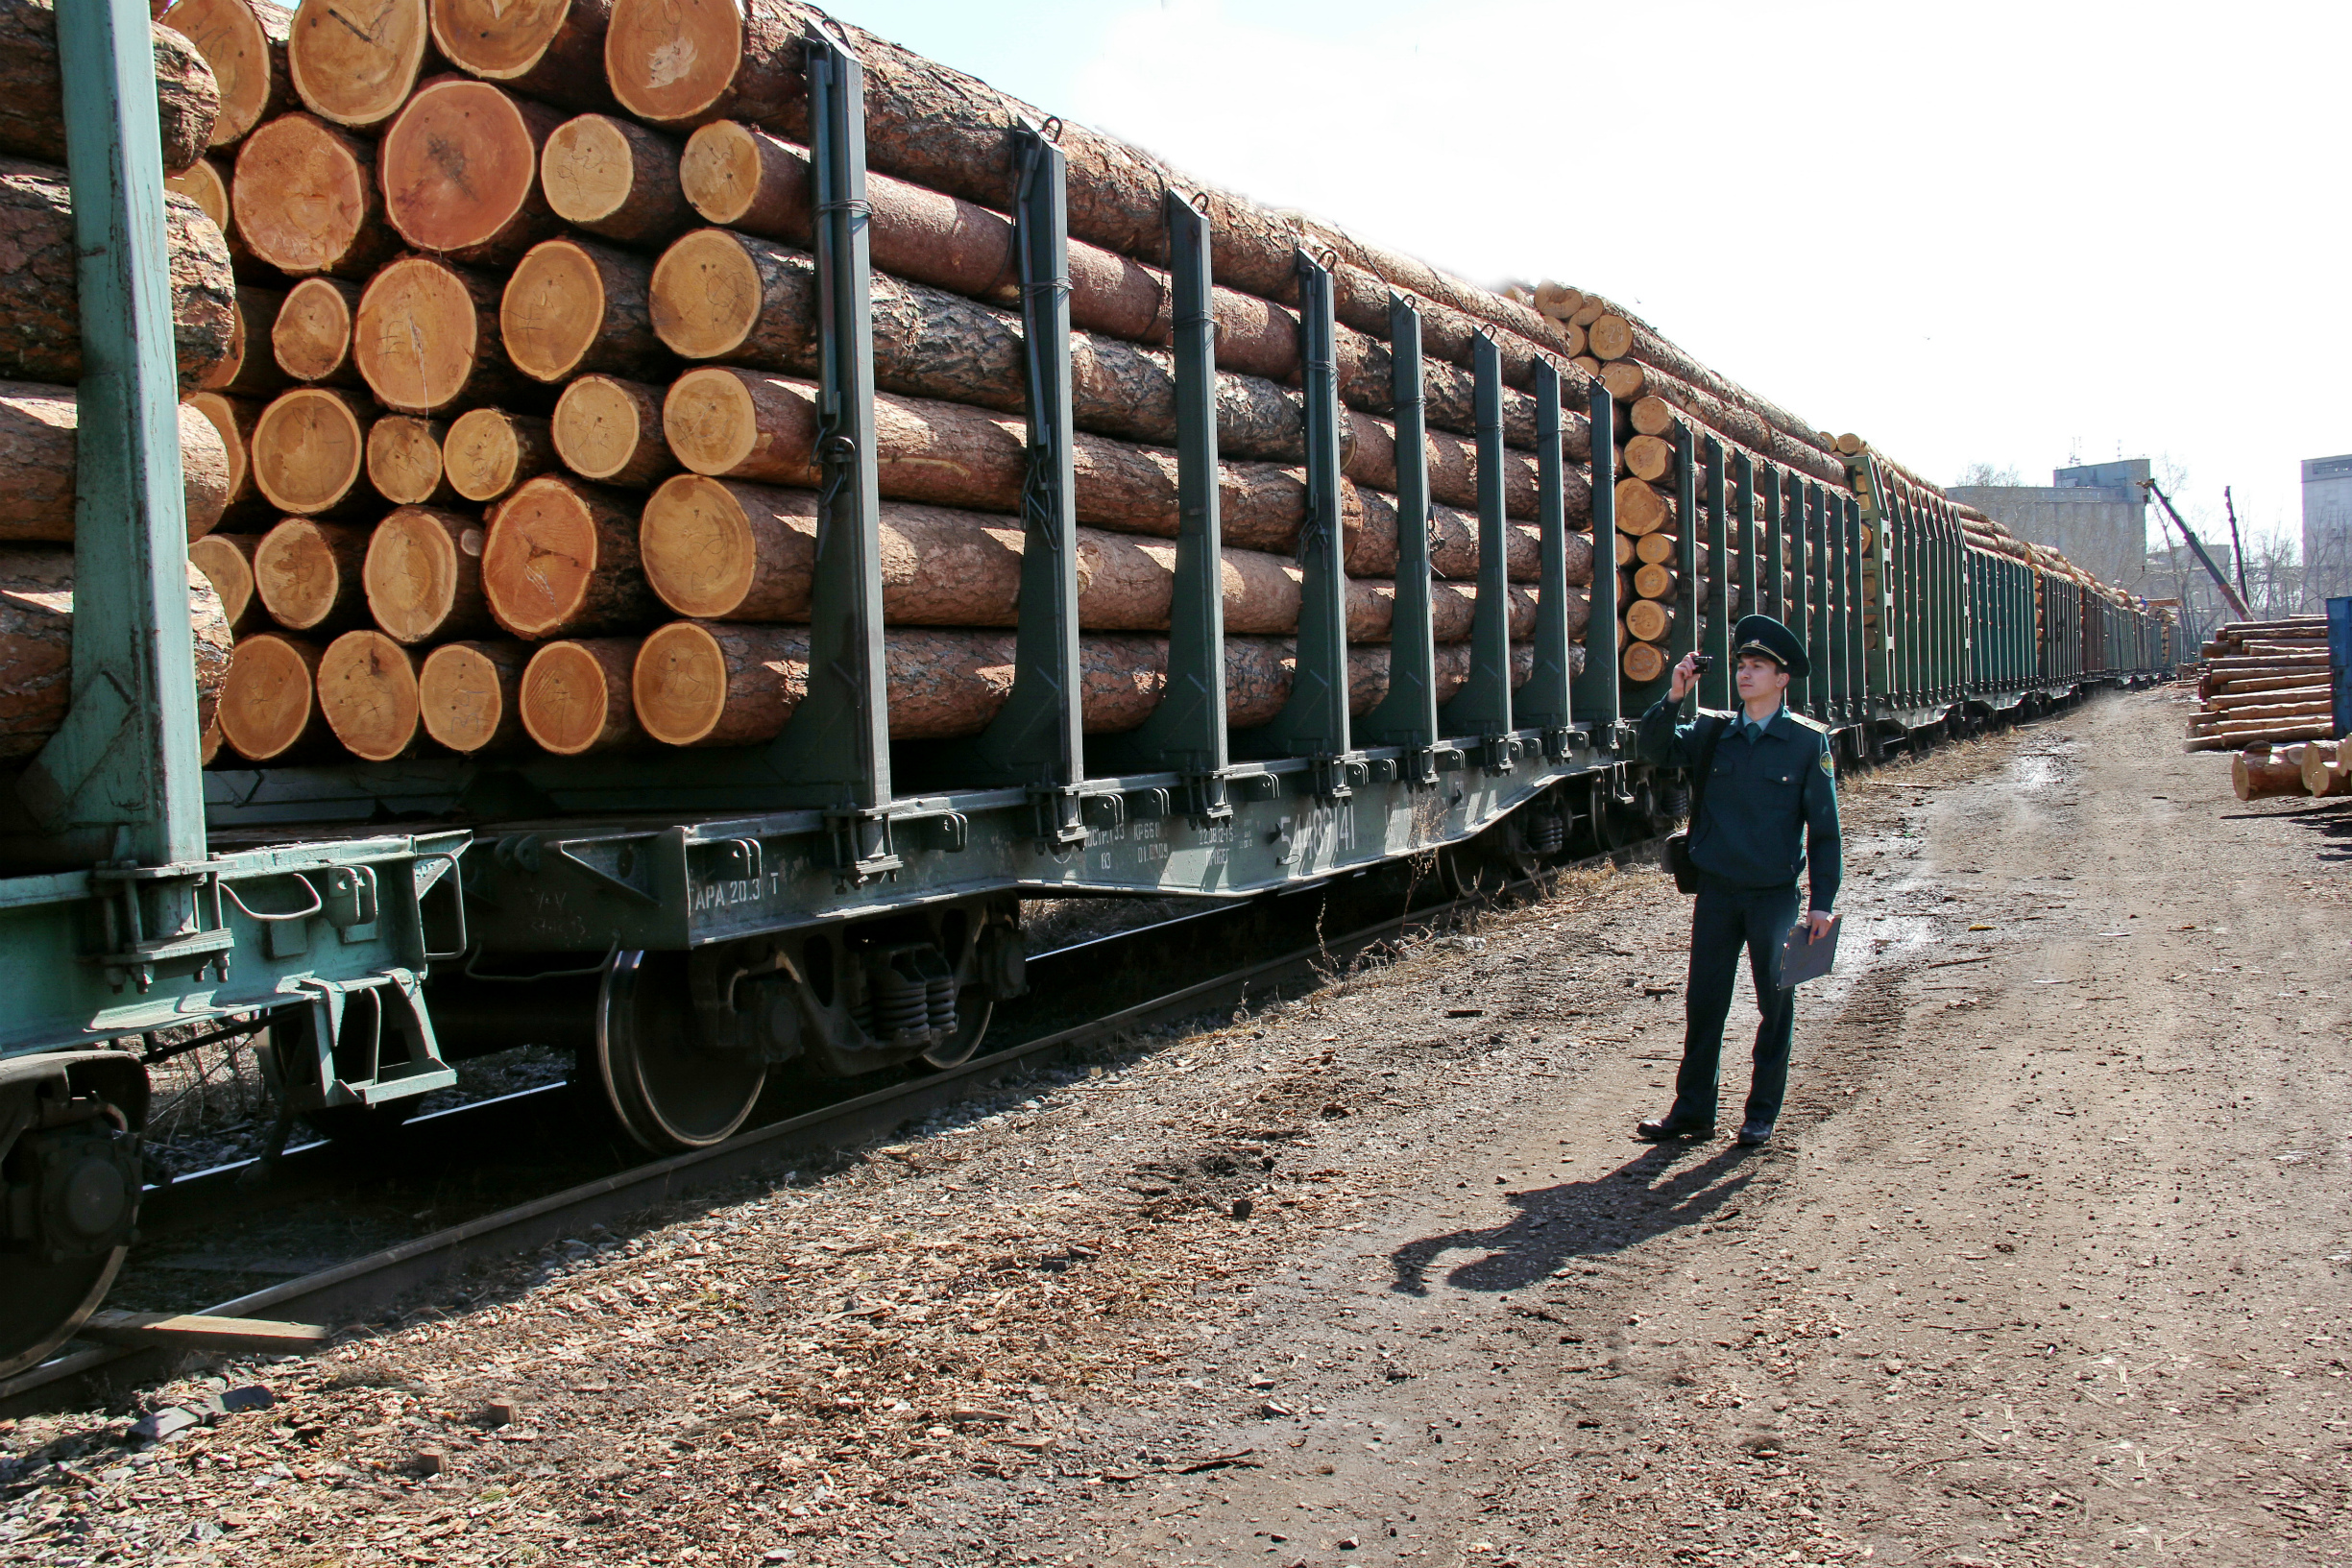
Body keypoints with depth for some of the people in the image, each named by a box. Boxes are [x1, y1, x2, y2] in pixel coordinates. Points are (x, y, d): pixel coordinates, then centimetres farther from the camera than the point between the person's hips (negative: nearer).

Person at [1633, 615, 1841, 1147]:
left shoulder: (1809, 741, -4)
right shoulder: (1715, 731, 5)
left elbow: (1824, 827, -2)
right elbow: (1657, 750, -1)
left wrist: (1821, 902, -6)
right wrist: (1674, 697, -14)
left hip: (1775, 894, -2)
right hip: (1716, 890, 2)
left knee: (1776, 1003, 6)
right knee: (1703, 1002, 6)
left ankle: (1762, 1113, 20)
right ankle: (1692, 1109, 17)